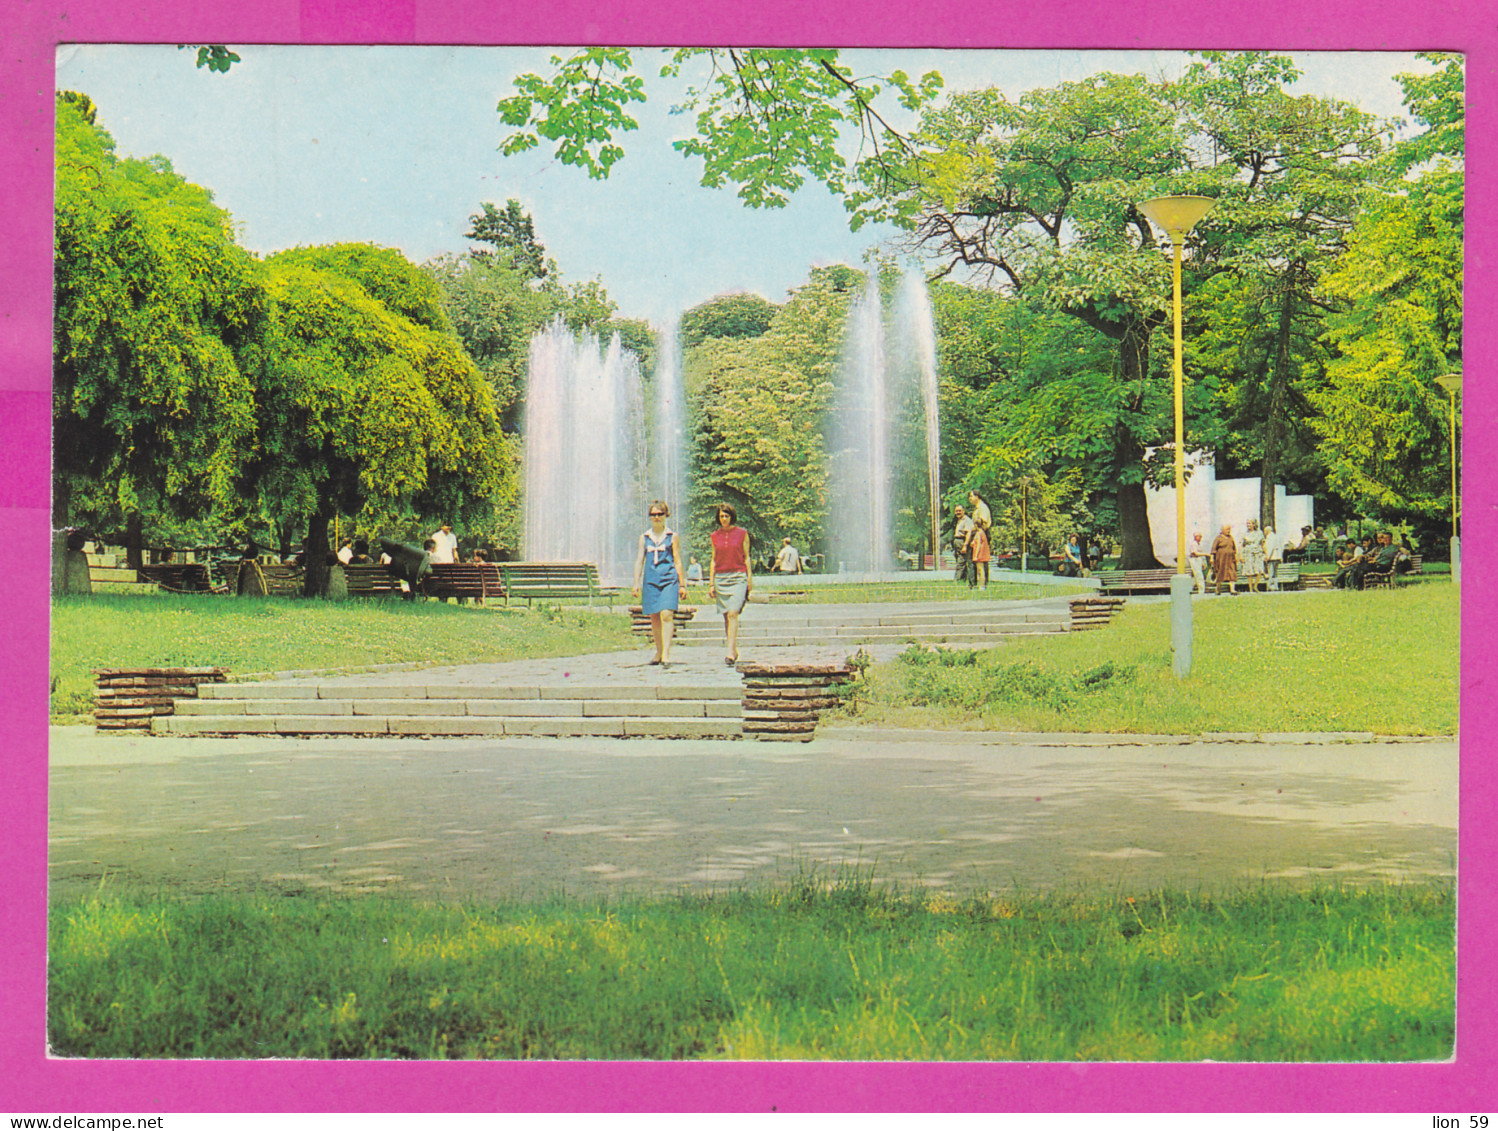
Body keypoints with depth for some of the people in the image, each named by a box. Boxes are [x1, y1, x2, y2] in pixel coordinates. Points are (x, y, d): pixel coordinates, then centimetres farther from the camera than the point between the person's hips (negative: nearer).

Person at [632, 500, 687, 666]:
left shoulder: (672, 537, 7)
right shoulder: (644, 537, 12)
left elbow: (678, 562, 7)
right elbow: (639, 560, 12)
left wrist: (682, 584, 5)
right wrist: (636, 583, 5)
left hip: (669, 579, -3)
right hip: (650, 580, 3)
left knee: (666, 615, -16)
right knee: (654, 617, 6)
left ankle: (666, 654, -20)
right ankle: (659, 652, 20)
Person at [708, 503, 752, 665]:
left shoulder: (742, 533, 3)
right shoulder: (715, 536, 11)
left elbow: (747, 558, 5)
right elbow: (713, 560, 14)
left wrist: (749, 579, 0)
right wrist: (711, 583, 9)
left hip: (738, 577, -3)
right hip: (720, 578, 3)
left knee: (733, 613, -16)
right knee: (726, 616, 3)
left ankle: (730, 652, -21)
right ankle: (734, 650, 12)